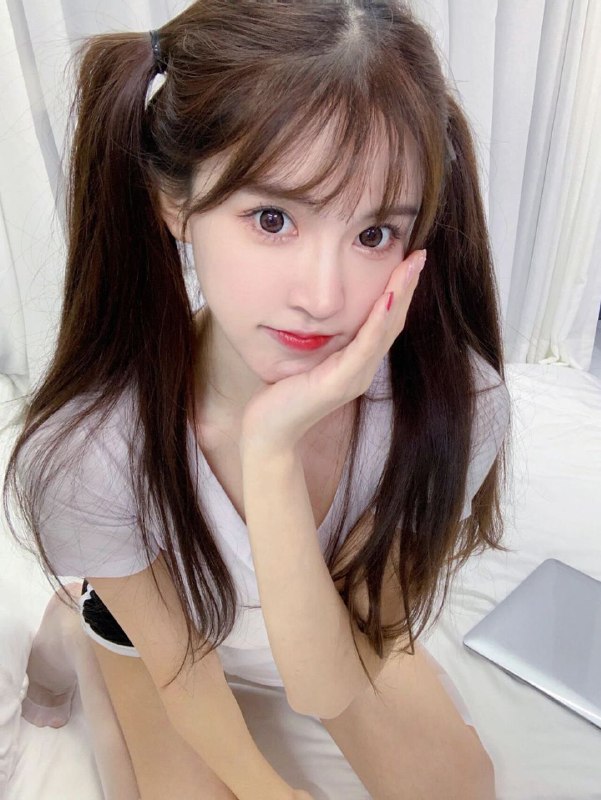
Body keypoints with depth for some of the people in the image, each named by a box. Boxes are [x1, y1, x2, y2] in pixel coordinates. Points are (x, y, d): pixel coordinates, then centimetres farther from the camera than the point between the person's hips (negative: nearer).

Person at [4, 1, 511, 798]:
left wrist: (274, 453, -48)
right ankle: (78, 639, 16)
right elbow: (177, 657, -19)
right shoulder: (86, 451, -37)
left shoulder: (457, 404, -36)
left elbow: (326, 688, -34)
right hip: (164, 628, -1)